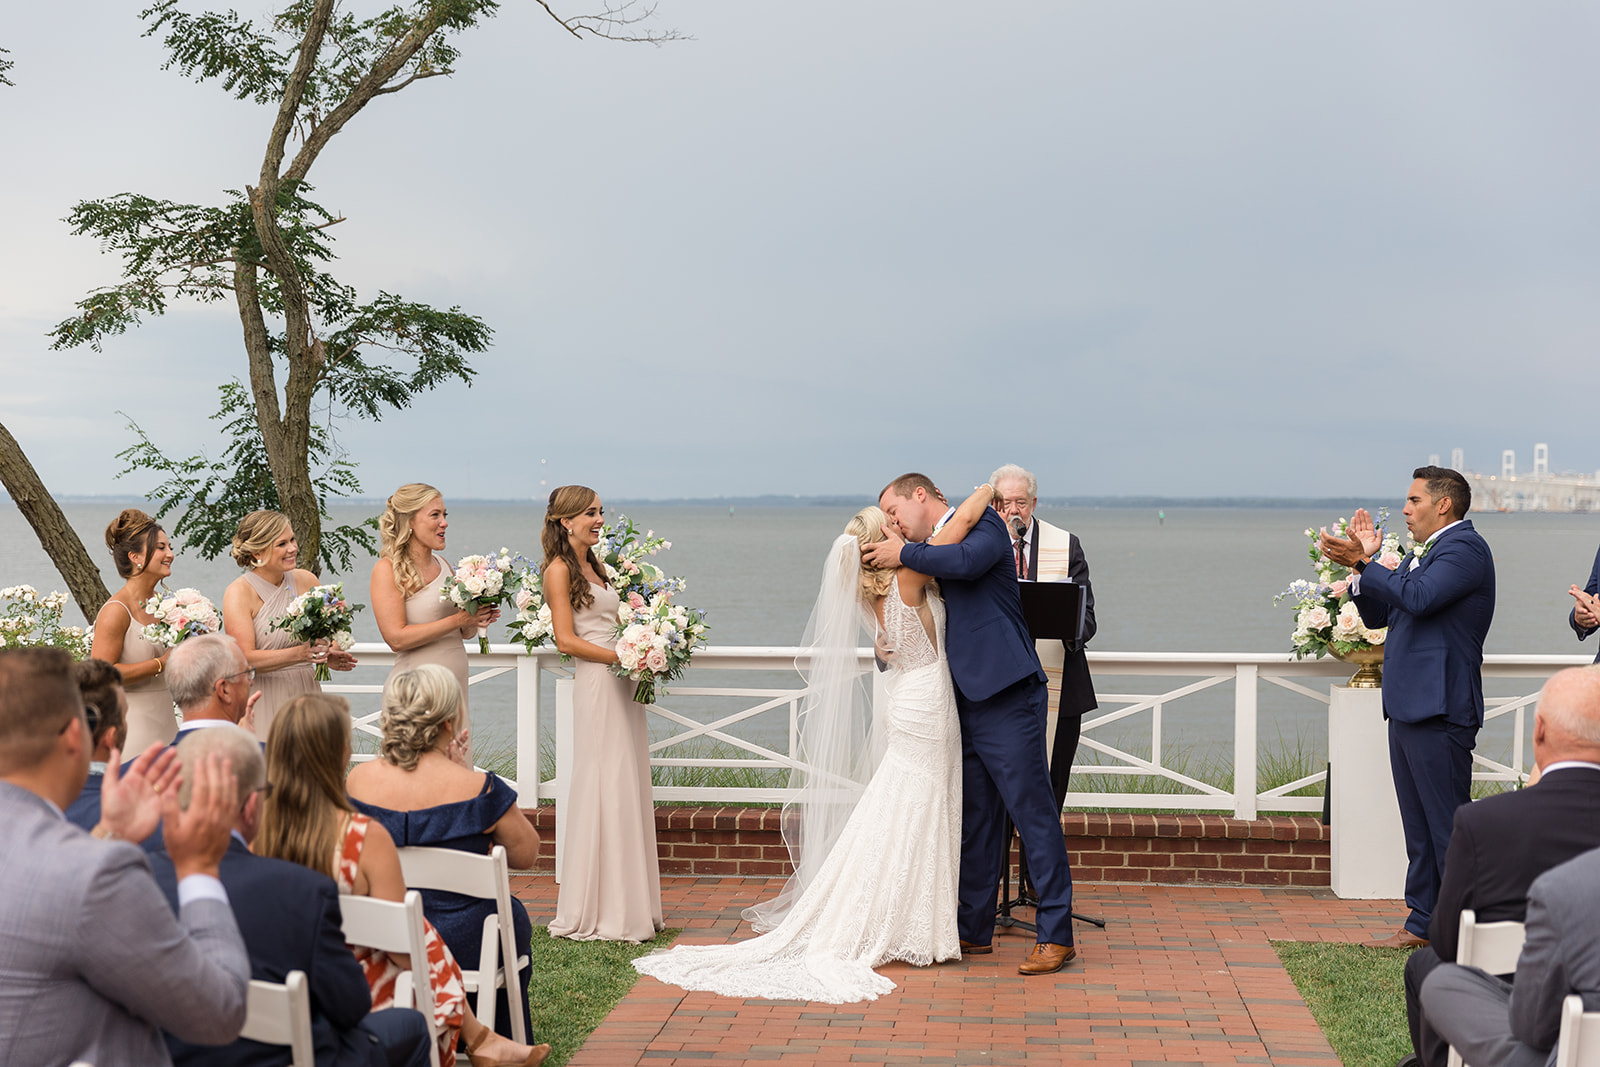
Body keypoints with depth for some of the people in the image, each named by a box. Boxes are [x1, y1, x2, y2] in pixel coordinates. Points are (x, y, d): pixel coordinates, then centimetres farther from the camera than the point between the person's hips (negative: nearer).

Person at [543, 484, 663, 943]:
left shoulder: (593, 567, 19)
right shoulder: (559, 569, -6)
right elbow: (567, 640, -12)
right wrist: (623, 657, -15)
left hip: (622, 685, 9)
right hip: (596, 685, -9)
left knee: (628, 791, 9)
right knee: (605, 789, -6)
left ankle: (629, 905, 15)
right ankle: (594, 913, 1)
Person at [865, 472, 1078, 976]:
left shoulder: (984, 523, -2)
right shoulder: (927, 558, 19)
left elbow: (967, 561, -24)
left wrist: (904, 554, -12)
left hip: (1008, 698, -8)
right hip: (967, 704, 8)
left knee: (1033, 813, -5)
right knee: (975, 821, 13)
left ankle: (1056, 935, -1)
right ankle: (974, 930, 22)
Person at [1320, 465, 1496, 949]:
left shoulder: (1465, 548, -10)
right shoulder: (1424, 553, 21)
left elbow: (1417, 598, -25)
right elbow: (1376, 615, 20)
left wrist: (1361, 563, -20)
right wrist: (1363, 564, 7)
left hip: (1439, 710, -10)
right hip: (1409, 709, 10)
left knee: (1448, 826, -5)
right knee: (1419, 827, 13)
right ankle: (1423, 923, 20)